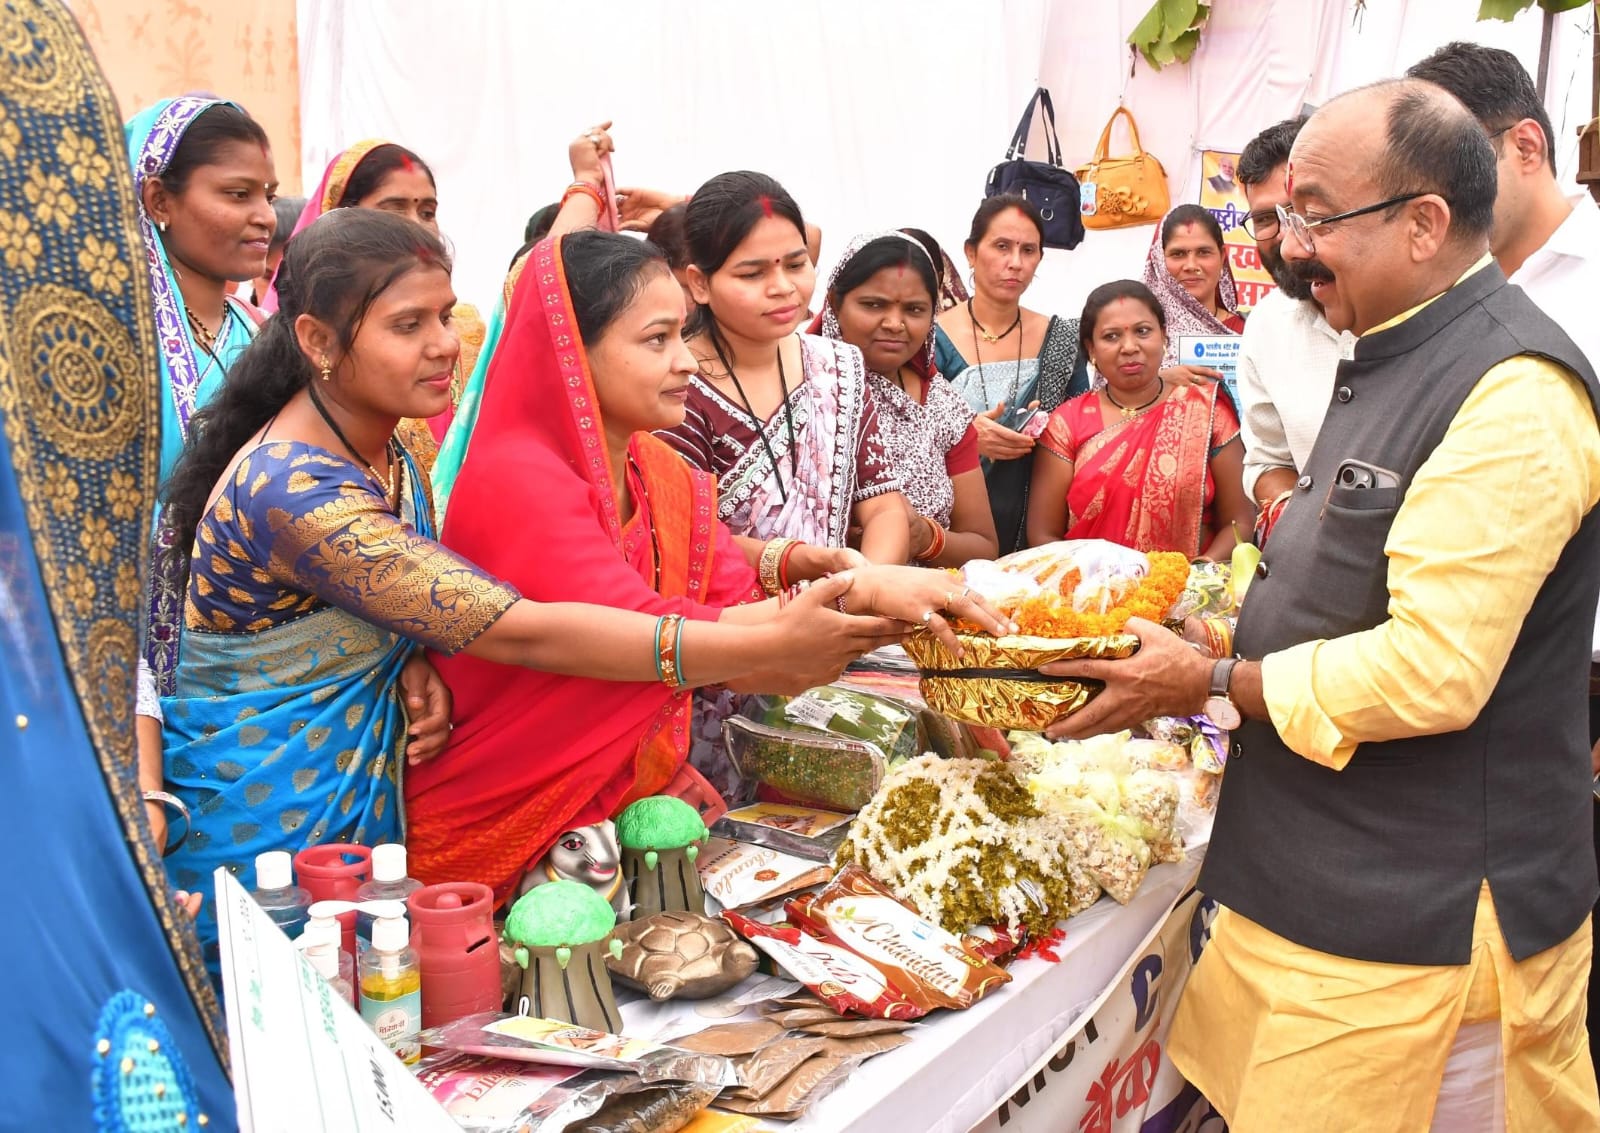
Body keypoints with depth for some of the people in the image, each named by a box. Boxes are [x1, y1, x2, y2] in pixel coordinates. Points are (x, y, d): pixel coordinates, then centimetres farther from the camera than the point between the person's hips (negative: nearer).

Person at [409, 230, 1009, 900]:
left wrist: (900, 613, -19)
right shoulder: (516, 484, -19)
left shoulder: (667, 475, 5)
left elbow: (742, 613, -3)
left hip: (632, 804, 7)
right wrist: (854, 592, -28)